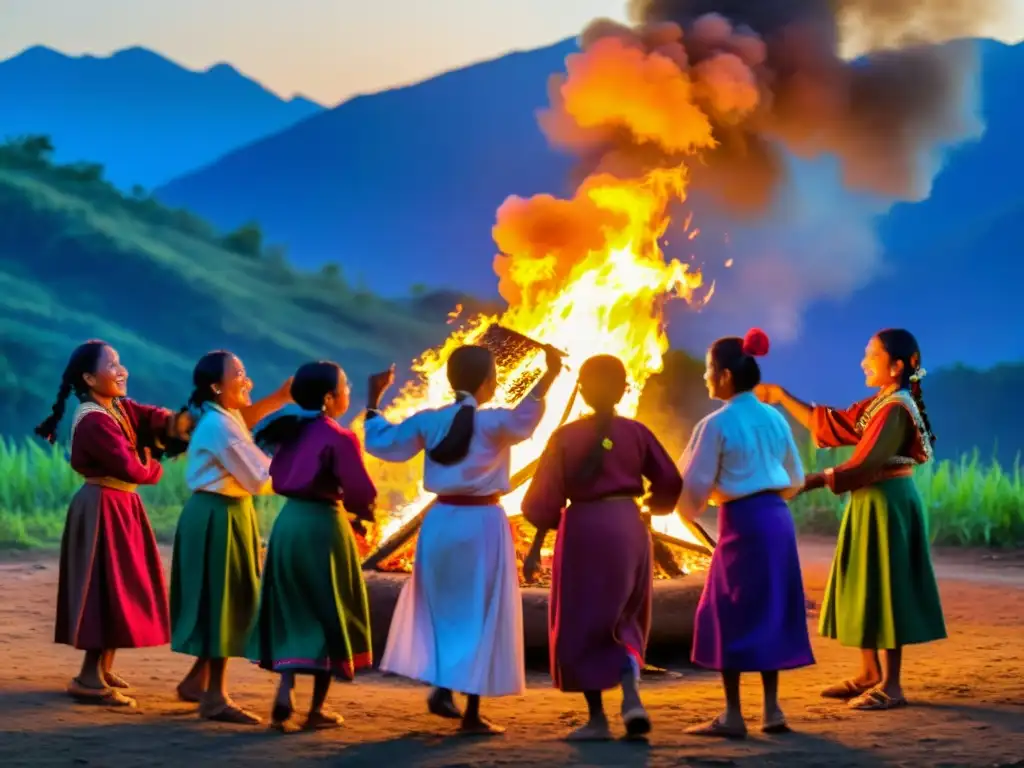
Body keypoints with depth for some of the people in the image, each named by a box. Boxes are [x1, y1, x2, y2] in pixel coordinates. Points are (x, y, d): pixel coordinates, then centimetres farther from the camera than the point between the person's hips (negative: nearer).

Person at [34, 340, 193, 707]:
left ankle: (102, 669, 24)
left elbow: (157, 419, -2)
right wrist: (154, 468, -4)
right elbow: (130, 468, -23)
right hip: (102, 511, -10)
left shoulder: (120, 408, 10)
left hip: (123, 508, 10)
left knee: (120, 587, 14)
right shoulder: (93, 421, -20)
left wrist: (180, 422, -22)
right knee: (106, 588, -9)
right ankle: (90, 679, -5)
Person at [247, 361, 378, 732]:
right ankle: (318, 708, 12)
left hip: (288, 521, 6)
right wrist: (361, 512, 5)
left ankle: (284, 698, 0)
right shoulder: (339, 438, -15)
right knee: (329, 613, 7)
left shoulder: (290, 432, 8)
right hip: (323, 525, -6)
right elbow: (361, 492, -18)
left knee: (292, 613, 13)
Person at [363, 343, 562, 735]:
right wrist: (549, 376, -32)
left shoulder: (428, 421, 1)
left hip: (441, 521, 4)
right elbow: (524, 417, -33)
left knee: (441, 608, 21)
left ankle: (441, 689, 11)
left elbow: (380, 442, 10)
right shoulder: (494, 422, -12)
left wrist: (374, 399, 21)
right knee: (481, 616, 3)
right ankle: (472, 713, 4)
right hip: (483, 523, -4)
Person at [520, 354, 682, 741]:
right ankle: (631, 697, -5)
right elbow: (671, 484, 3)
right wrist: (651, 507, 23)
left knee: (581, 624, 8)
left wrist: (536, 548, 1)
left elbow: (546, 498, -5)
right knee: (623, 621, 17)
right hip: (628, 528, 2)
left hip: (583, 529, -2)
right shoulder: (635, 432, 1)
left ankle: (597, 718, 7)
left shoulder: (565, 436, -4)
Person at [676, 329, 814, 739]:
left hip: (742, 522, -6)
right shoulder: (775, 418, 8)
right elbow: (795, 478, 16)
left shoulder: (716, 424, -11)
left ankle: (732, 715, 2)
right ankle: (771, 709, 14)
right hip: (777, 518, 7)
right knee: (770, 610, 13)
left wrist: (690, 509, 13)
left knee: (729, 612, 1)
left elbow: (696, 483, -7)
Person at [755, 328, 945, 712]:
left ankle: (891, 686, -1)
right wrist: (781, 397, 13)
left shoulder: (896, 408, -18)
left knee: (883, 590, -6)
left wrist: (808, 482, -18)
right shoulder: (879, 404, 12)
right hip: (871, 504, 10)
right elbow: (829, 425, 15)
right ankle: (870, 676, 21)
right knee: (865, 590, 13)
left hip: (887, 505, -10)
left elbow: (862, 466, -22)